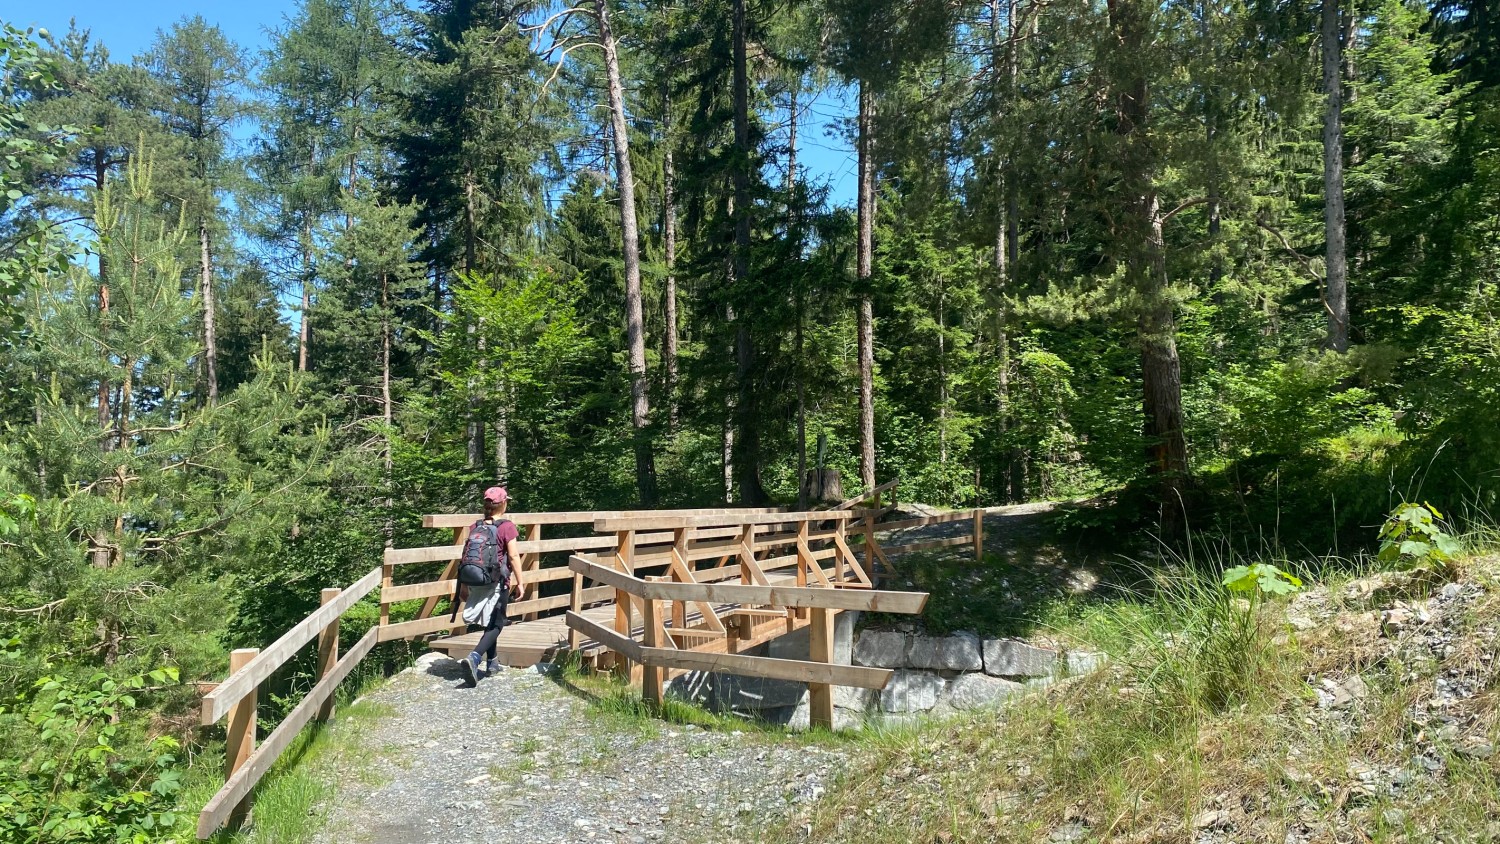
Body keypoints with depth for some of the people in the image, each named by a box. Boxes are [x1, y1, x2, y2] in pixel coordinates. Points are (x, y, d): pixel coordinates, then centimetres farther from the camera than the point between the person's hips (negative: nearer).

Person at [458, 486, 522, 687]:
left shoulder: (475, 526, 4)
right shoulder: (507, 526, -10)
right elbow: (513, 556, -11)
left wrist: (465, 584, 14)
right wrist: (519, 582, -3)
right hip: (497, 581, -5)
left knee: (489, 622, 20)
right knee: (495, 625, 0)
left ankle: (491, 663, 28)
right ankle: (474, 657, -22)